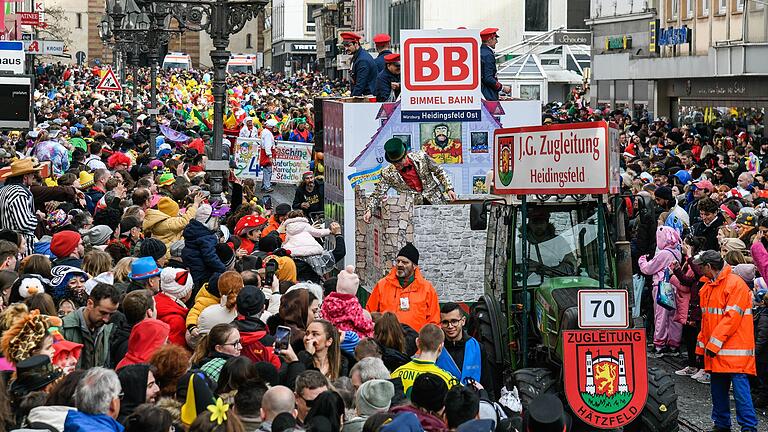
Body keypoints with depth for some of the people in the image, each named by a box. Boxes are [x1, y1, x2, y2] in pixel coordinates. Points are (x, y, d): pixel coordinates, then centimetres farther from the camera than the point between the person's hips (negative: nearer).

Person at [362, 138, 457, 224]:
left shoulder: (421, 157, -10)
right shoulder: (388, 173, -10)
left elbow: (439, 171, 4)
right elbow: (377, 194, -4)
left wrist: (449, 189, -2)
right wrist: (369, 210, -18)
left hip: (434, 200, 1)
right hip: (414, 205, 0)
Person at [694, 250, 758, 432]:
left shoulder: (735, 284, -12)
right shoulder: (708, 287, 16)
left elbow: (732, 318, -17)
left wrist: (714, 344, -18)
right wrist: (702, 346, 18)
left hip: (734, 352, -9)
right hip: (714, 349, 9)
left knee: (740, 388, -11)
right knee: (718, 389, 12)